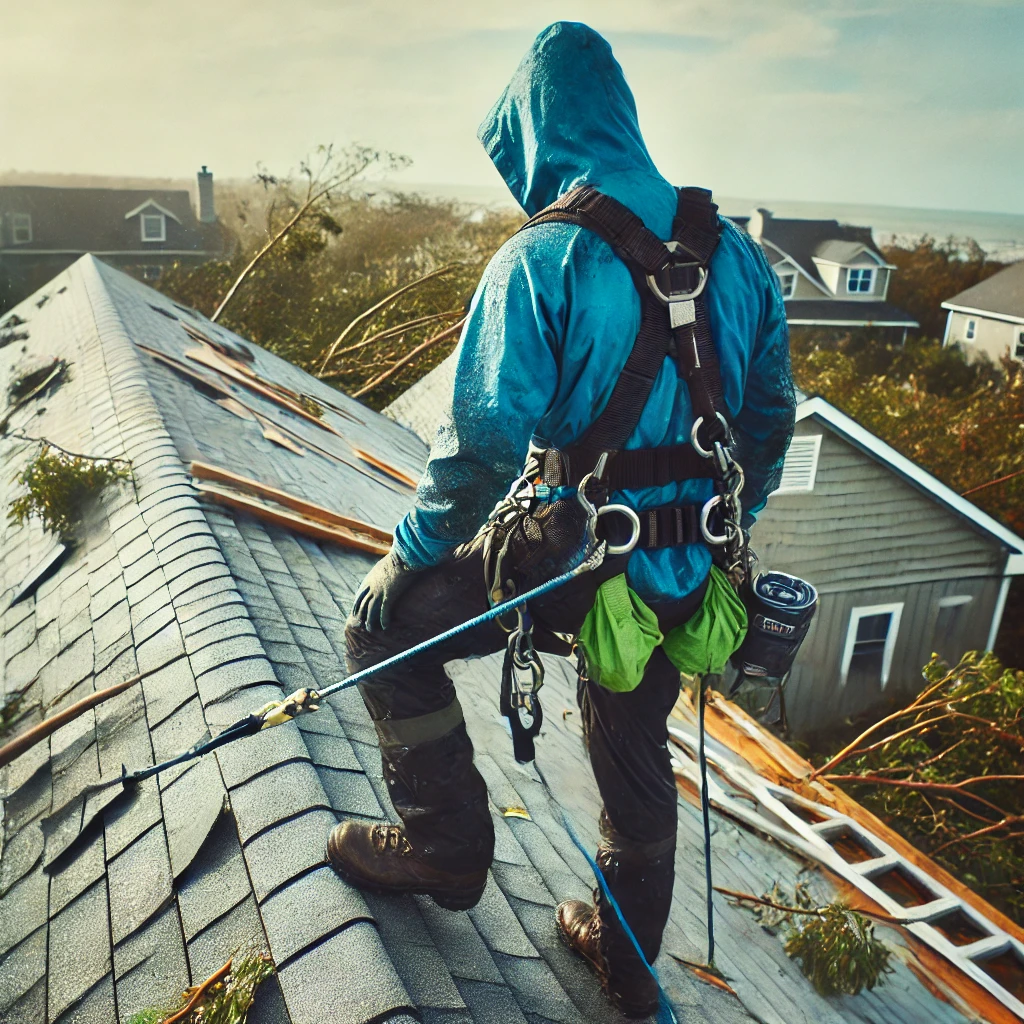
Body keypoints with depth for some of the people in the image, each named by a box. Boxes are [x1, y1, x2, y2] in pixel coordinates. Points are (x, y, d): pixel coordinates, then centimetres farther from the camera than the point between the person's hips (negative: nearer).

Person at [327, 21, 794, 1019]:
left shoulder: (538, 261, -16)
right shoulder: (735, 253, 3)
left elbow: (484, 443, -20)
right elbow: (768, 420, 10)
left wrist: (408, 558, -6)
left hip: (568, 560, -6)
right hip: (684, 578, 7)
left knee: (386, 622, 14)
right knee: (637, 753, 24)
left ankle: (445, 844, 23)